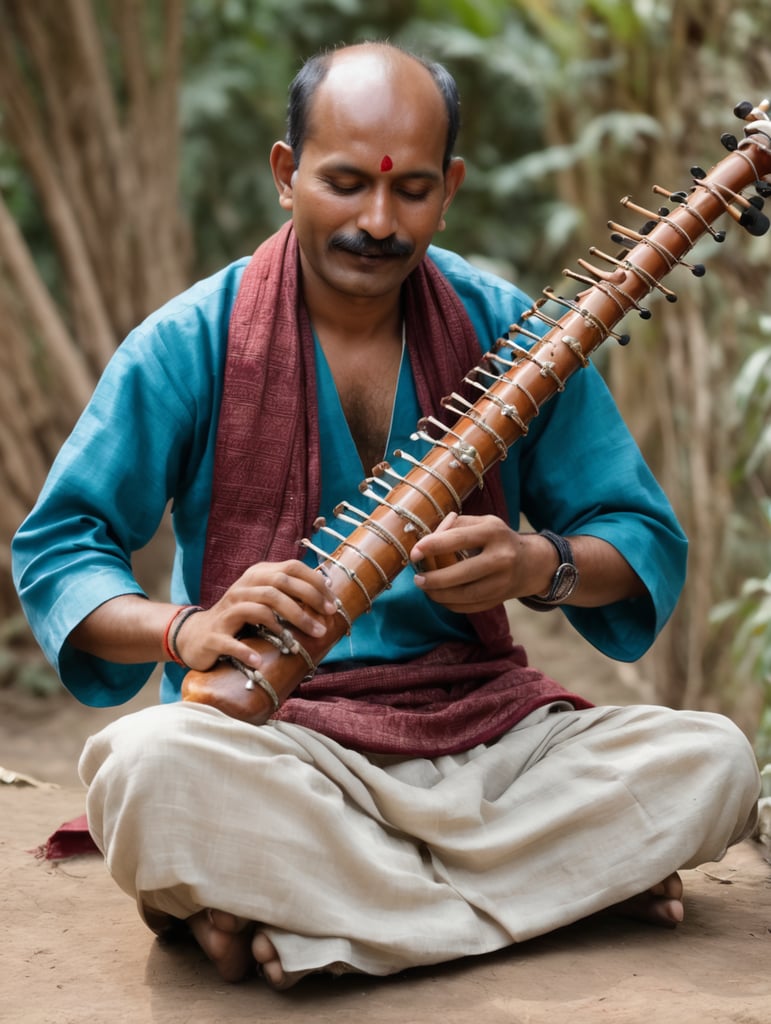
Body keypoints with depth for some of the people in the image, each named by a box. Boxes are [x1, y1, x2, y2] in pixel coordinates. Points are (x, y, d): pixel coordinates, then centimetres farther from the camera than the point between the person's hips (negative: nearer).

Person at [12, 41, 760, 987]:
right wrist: (190, 629, -23)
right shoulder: (189, 344, -2)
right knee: (149, 767, -36)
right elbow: (53, 549, -2)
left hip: (481, 730, 3)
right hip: (272, 744, -3)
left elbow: (648, 544, 7)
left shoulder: (505, 334, 4)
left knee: (711, 761, -21)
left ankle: (289, 921, -19)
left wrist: (543, 566, -16)